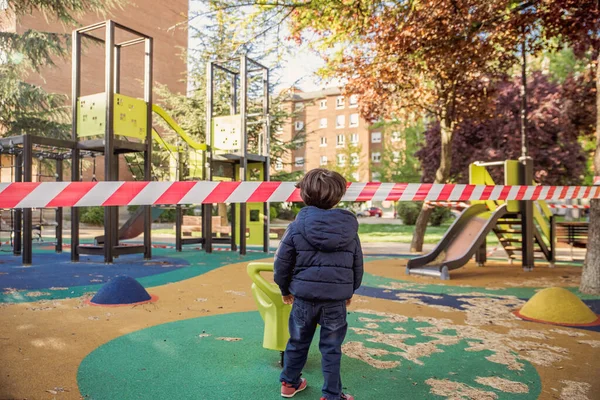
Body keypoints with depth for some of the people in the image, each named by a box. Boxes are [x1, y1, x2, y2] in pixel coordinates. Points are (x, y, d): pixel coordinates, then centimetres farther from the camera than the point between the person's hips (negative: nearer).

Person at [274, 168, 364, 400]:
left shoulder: (297, 226, -8)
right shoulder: (349, 228, -2)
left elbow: (282, 262, -4)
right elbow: (357, 265, 7)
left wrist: (285, 289, 13)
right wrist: (350, 291, 22)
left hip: (304, 296, 0)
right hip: (336, 299, 0)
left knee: (298, 342, 19)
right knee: (331, 348, 12)